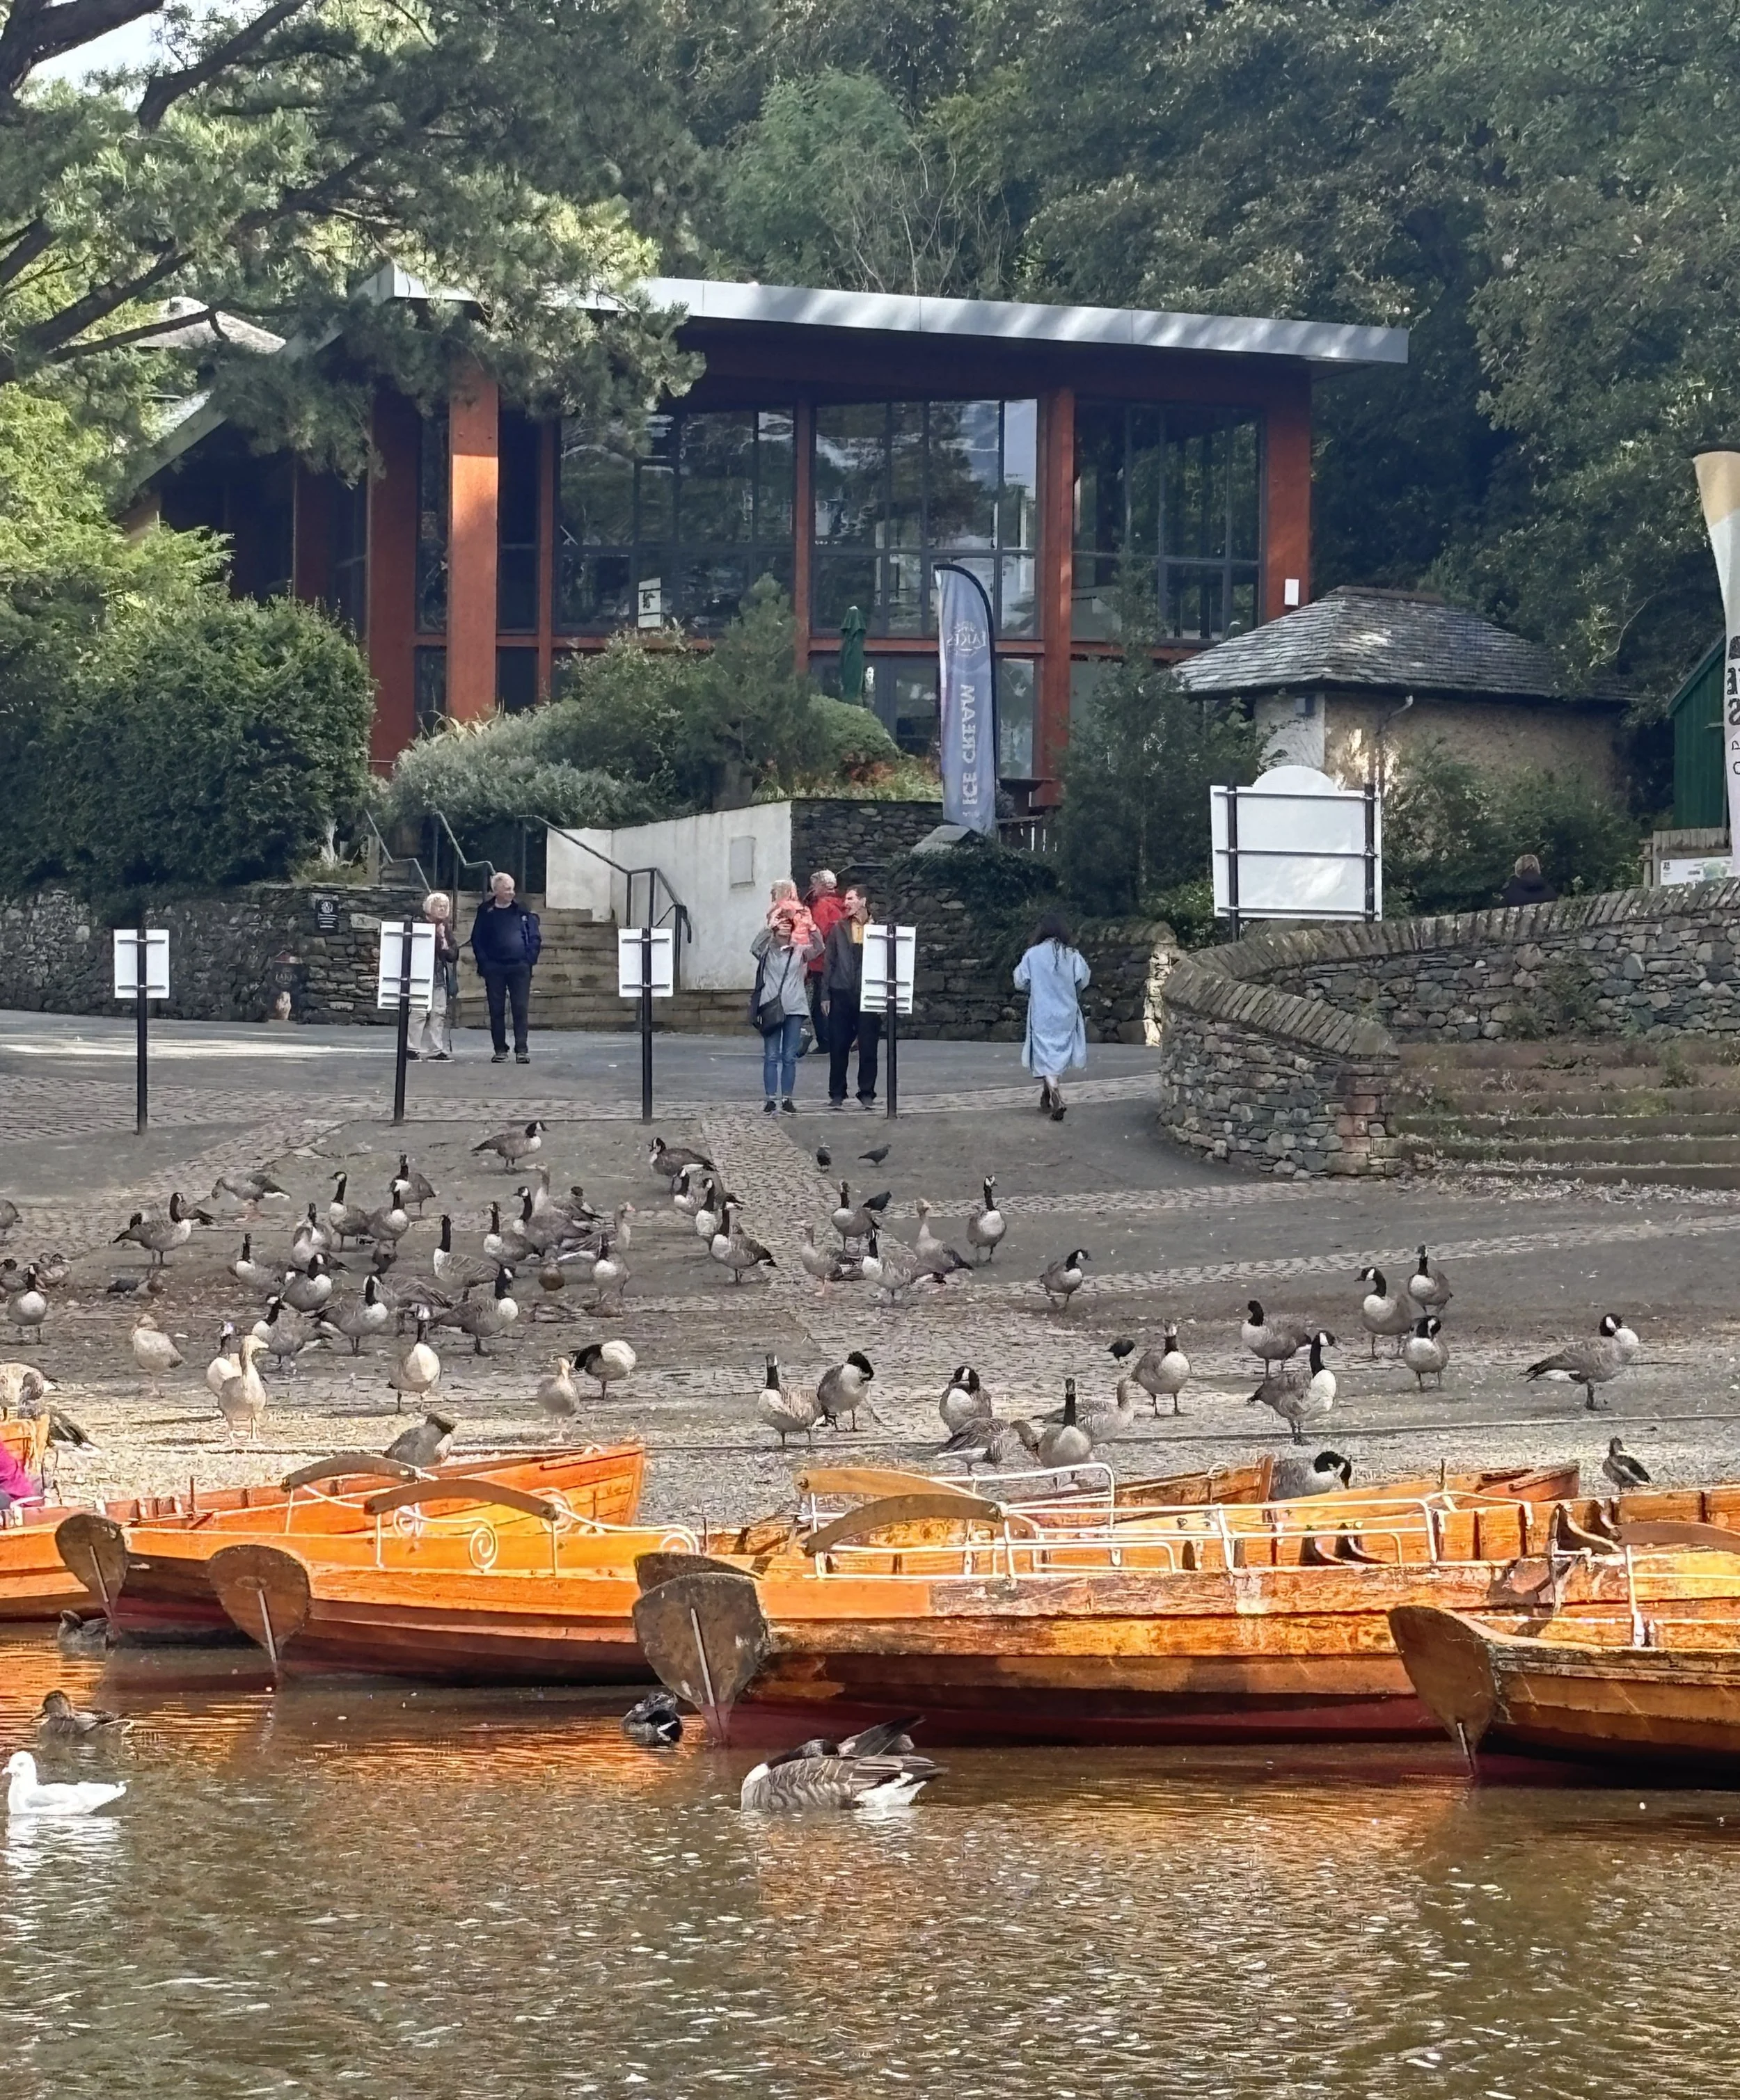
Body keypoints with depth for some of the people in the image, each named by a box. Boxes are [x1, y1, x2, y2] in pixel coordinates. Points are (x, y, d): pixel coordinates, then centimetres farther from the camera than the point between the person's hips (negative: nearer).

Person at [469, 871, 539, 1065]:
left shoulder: (522, 911, 6)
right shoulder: (485, 912, 4)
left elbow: (534, 938, 7)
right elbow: (477, 940, 5)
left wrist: (529, 960, -4)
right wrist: (484, 963, -6)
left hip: (520, 968, 0)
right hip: (495, 968, 0)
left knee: (520, 1009, -5)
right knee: (497, 1010, 2)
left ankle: (521, 1050, -4)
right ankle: (500, 1050, 8)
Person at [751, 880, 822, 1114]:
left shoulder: (799, 952, 7)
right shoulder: (767, 951, 4)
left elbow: (818, 948, -9)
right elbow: (755, 946, -16)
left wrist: (811, 927, -26)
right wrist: (769, 927, -28)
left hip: (794, 1008, 1)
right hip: (771, 1007, -1)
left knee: (790, 1057, 4)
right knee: (771, 1056, -1)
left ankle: (787, 1098, 9)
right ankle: (771, 1099, 0)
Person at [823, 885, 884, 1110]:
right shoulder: (838, 930, 8)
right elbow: (829, 962, 7)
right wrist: (827, 994, 1)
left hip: (869, 994, -2)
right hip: (842, 994, 2)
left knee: (868, 1047, 0)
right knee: (838, 1047, 3)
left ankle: (867, 1093, 9)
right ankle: (837, 1093, 12)